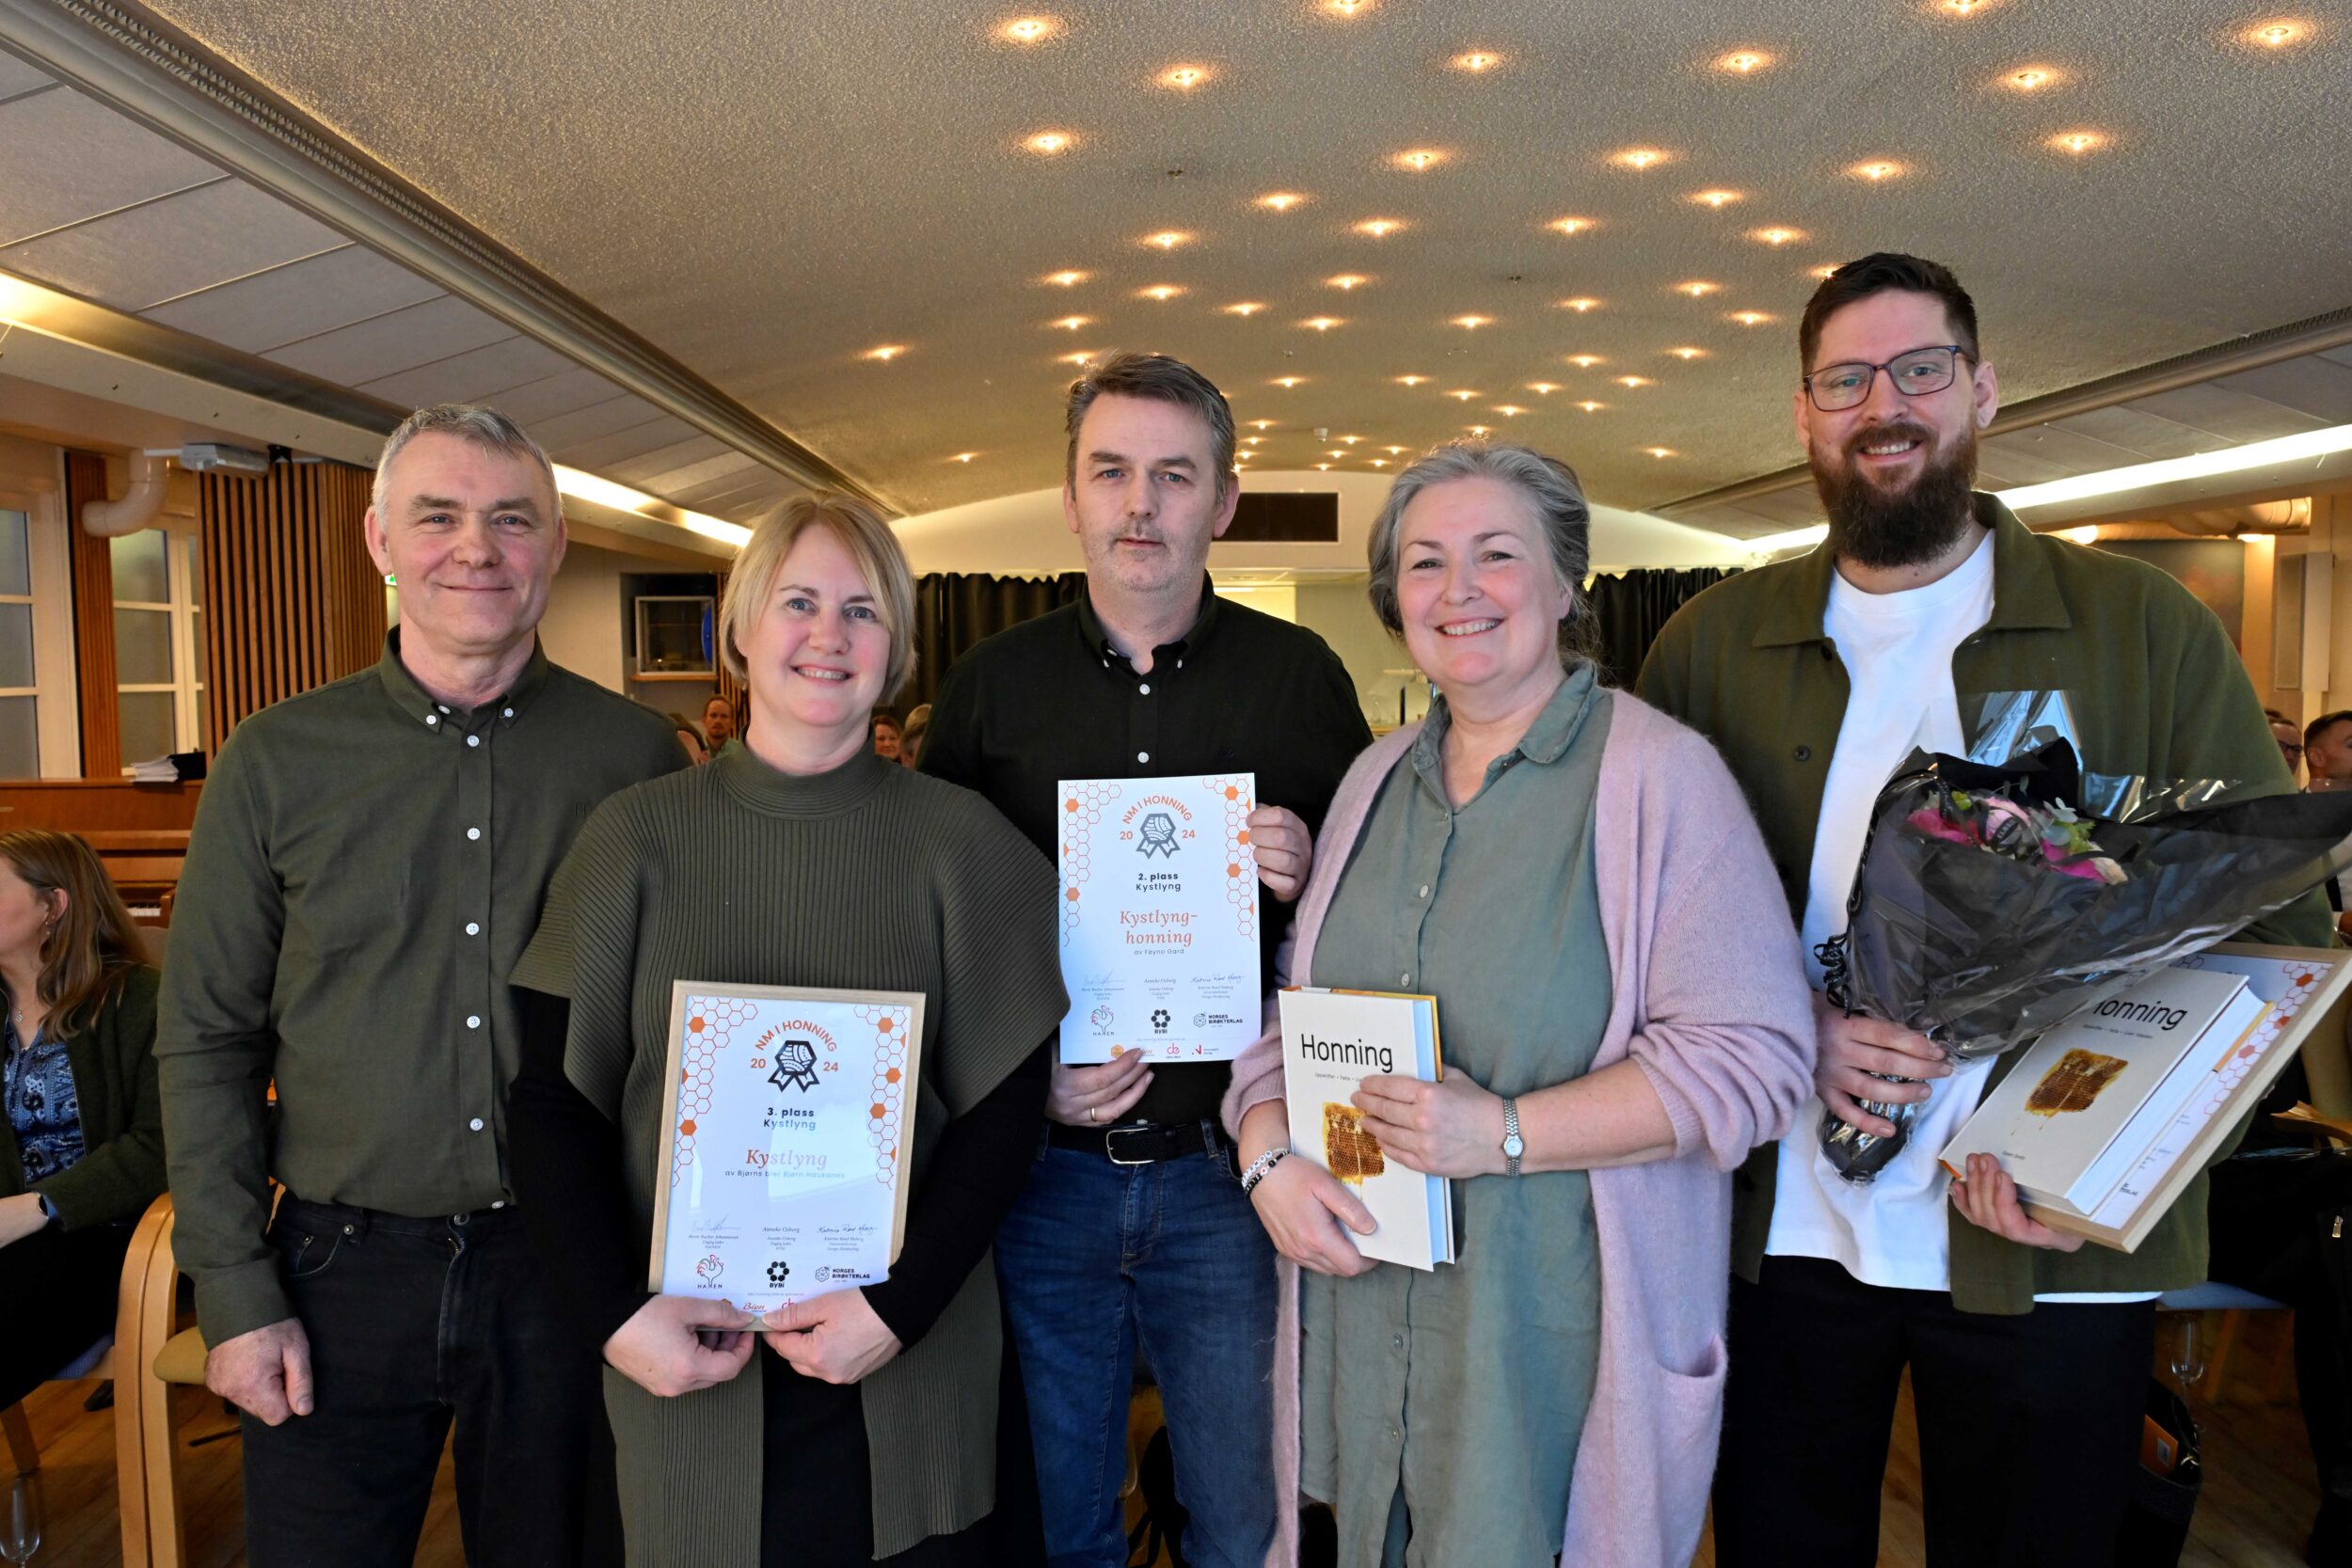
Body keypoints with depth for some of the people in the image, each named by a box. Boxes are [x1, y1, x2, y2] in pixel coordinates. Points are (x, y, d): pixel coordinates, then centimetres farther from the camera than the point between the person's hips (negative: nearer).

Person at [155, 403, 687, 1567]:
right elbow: (207, 1043, 2)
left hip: (566, 1267, 0)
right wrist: (235, 1293, -2)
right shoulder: (276, 760, -1)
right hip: (342, 1271, 0)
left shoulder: (637, 754, -3)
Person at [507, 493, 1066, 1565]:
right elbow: (556, 1098, 0)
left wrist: (899, 1304, -12)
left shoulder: (960, 841, -4)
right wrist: (620, 1313, -10)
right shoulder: (637, 835, -1)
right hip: (687, 1368, 1)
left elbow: (1004, 1108, -4)